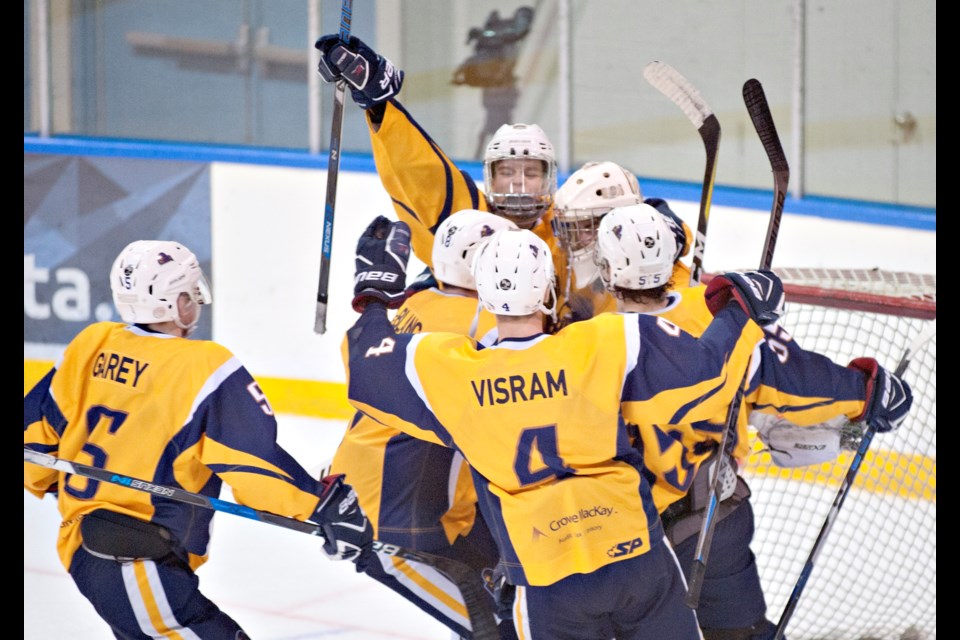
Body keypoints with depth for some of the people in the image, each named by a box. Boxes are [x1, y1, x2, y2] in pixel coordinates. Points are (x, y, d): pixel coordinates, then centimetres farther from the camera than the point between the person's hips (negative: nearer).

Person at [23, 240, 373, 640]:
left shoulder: (90, 345, 6)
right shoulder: (204, 366, -13)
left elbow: (37, 427, 14)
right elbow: (252, 457, -20)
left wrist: (45, 481, 33)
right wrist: (325, 507, -17)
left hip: (78, 551, 9)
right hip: (143, 572, -9)